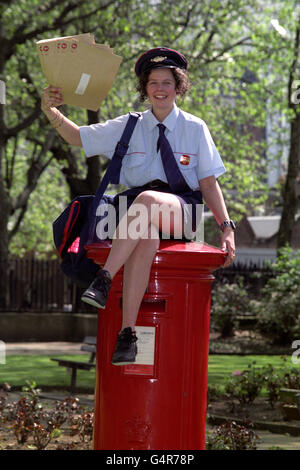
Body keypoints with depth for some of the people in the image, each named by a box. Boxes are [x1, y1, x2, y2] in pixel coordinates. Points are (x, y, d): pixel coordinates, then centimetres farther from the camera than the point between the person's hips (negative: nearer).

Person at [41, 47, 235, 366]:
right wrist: (50, 110, -4)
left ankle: (104, 279, -45)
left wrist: (226, 227, -3)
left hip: (181, 211, -1)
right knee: (146, 240, -38)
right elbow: (77, 137, 13)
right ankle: (127, 334, -45)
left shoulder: (195, 128, 11)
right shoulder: (128, 127, 14)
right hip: (138, 209, 1)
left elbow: (208, 182, 8)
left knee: (147, 199, -38)